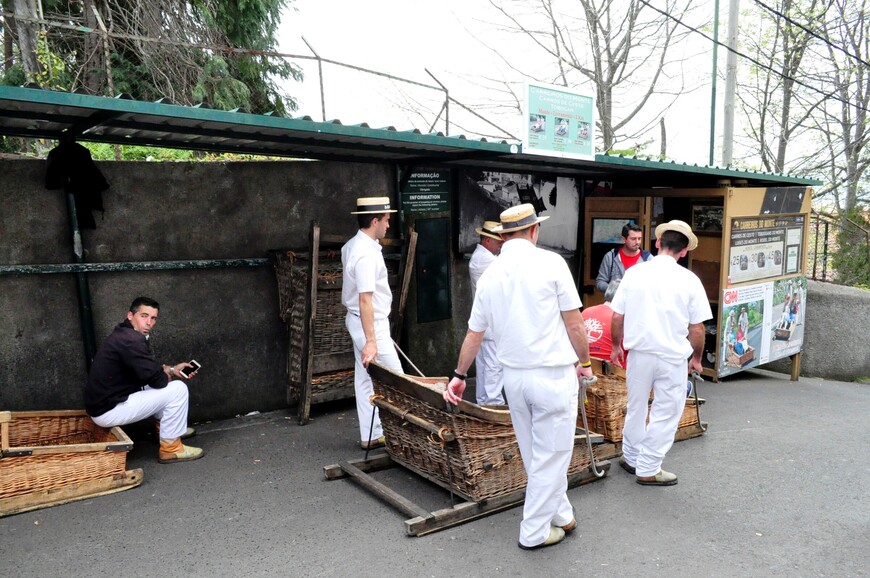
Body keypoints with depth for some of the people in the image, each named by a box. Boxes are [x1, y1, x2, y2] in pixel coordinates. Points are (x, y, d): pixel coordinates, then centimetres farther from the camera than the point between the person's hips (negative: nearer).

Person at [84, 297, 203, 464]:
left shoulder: (125, 335, 9)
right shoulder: (131, 340, -23)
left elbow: (149, 368, 22)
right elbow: (157, 379, -22)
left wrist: (172, 369, 13)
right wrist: (171, 373, -1)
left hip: (106, 402, 10)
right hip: (109, 411, -10)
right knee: (178, 389, -13)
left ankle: (164, 427, 32)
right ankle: (170, 448, -2)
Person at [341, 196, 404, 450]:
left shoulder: (353, 246, 8)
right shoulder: (367, 254, -24)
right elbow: (365, 300, -28)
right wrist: (370, 341, -29)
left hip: (359, 321, 10)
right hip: (370, 323, -10)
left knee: (365, 379, 13)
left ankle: (370, 436, 21)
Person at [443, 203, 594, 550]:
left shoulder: (489, 276, 5)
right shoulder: (551, 263, -10)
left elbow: (474, 333, 13)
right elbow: (574, 323, -8)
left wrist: (459, 375, 25)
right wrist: (585, 362, 8)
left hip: (513, 376, 6)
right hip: (553, 375, -5)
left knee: (535, 455, 20)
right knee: (551, 454, 8)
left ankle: (560, 515, 37)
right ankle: (535, 532, 19)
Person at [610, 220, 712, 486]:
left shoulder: (634, 273, -4)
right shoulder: (689, 280, -9)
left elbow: (617, 317, -1)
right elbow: (697, 328, -6)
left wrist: (616, 345, 15)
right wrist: (696, 357, 10)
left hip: (639, 353, 3)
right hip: (673, 357, -3)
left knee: (636, 409, 19)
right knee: (665, 414, 11)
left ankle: (631, 457, 36)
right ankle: (648, 469, 19)